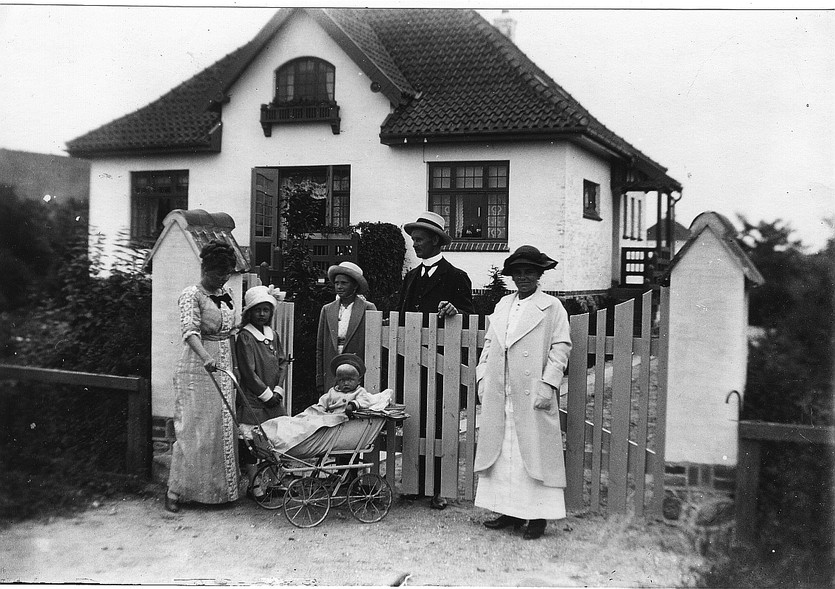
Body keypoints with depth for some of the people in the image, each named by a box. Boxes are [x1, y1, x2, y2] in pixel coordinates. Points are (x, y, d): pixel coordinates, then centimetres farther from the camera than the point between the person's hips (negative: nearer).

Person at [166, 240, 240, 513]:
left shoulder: (226, 294, 12)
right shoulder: (191, 295, -11)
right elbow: (190, 330, -27)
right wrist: (205, 357, -43)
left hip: (224, 368, 7)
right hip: (197, 368, -7)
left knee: (223, 428, 10)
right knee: (193, 429, -5)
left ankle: (219, 487, 20)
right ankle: (175, 490, 4)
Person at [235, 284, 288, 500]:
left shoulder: (273, 335, 12)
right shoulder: (244, 337, -8)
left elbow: (283, 363, 11)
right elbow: (248, 372, -12)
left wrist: (278, 390, -2)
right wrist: (266, 394, -9)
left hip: (274, 399, 6)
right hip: (252, 399, -6)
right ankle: (253, 485, 5)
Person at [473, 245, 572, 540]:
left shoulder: (551, 306, 1)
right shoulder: (502, 305, 17)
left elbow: (561, 347, -4)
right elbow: (489, 343, 19)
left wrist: (548, 384, -12)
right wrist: (482, 377, 9)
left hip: (533, 395, -5)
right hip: (499, 395, 5)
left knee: (535, 451, -3)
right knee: (502, 451, 7)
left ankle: (538, 515, 5)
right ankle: (509, 511, 17)